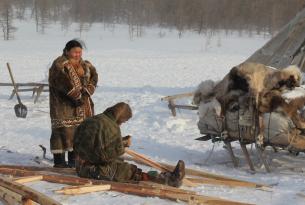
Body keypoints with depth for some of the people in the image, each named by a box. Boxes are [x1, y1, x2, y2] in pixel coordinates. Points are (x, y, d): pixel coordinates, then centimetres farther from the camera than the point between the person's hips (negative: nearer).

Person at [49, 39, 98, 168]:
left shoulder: (85, 65, 12)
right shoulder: (59, 65, -12)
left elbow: (93, 76, 3)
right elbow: (63, 83, -23)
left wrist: (87, 91, -14)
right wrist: (77, 96, -23)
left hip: (82, 106, 8)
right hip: (64, 105, -7)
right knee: (63, 130, -9)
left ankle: (74, 158, 21)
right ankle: (59, 160, -5)